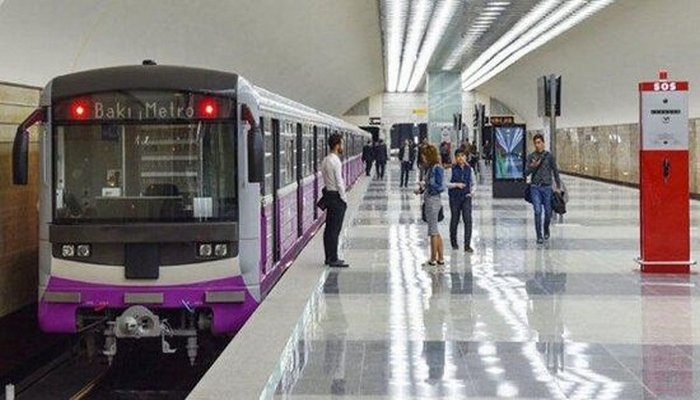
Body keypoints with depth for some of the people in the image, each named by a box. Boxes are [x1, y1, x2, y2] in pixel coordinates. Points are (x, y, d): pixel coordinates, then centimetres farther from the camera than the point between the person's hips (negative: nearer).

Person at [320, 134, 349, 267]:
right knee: (335, 229, -5)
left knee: (329, 228, 13)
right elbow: (339, 182, -18)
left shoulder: (326, 160, 11)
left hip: (328, 194, 9)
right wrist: (344, 199, -11)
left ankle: (329, 257, 19)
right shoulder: (336, 161, -18)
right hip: (336, 196, -9)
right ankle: (333, 259, -3)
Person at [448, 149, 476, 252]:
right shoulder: (452, 169, -6)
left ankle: (467, 245, -6)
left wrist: (472, 192, 3)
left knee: (468, 220, -9)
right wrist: (456, 184, -17)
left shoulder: (469, 169, 4)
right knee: (454, 220, 9)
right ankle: (454, 243, 26)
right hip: (455, 197, -2)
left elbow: (473, 182, 18)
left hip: (466, 197, 2)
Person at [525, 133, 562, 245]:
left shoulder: (549, 156, 2)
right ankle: (539, 236, -2)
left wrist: (558, 187, 5)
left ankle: (546, 229, 34)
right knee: (538, 211, -8)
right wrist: (533, 166, -18)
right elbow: (526, 172, 2)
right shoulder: (530, 156, 4)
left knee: (548, 212, 6)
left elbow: (555, 171, 7)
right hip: (535, 187, 0)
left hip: (547, 187, 0)